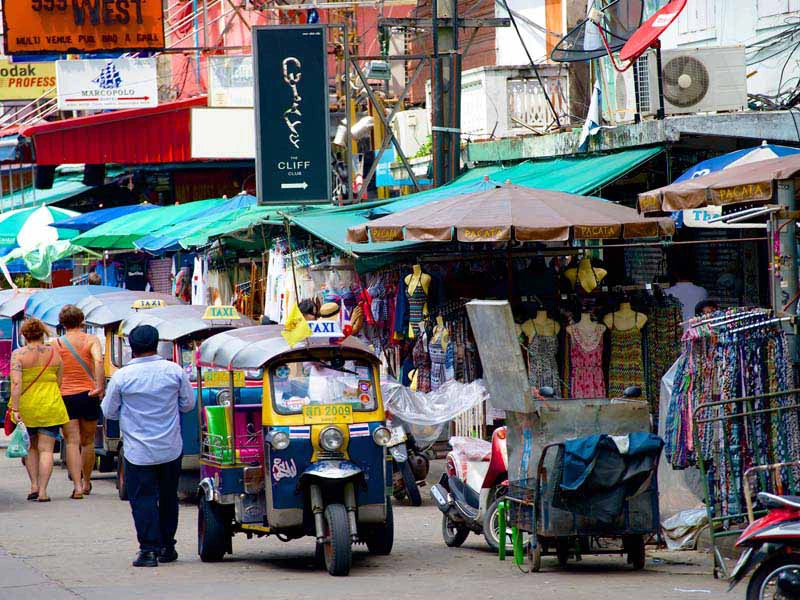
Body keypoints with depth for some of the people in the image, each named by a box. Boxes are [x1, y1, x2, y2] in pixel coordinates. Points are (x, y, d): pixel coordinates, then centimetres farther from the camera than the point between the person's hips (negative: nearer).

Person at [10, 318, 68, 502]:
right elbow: (59, 382, 8)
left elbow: (16, 383, -14)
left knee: (30, 447, 17)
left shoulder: (18, 354, -6)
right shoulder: (54, 354, 3)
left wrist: (15, 409, -15)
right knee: (46, 449, 0)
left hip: (26, 406, -1)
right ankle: (43, 491, -7)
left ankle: (34, 486, 11)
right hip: (50, 407, 1)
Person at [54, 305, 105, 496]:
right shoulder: (91, 340, 0)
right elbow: (98, 361, -19)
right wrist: (99, 386, -23)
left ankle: (77, 484, -17)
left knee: (72, 441, -4)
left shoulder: (56, 344, 1)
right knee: (88, 441, 16)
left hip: (65, 396, -1)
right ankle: (86, 483, 27)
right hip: (88, 395, 1)